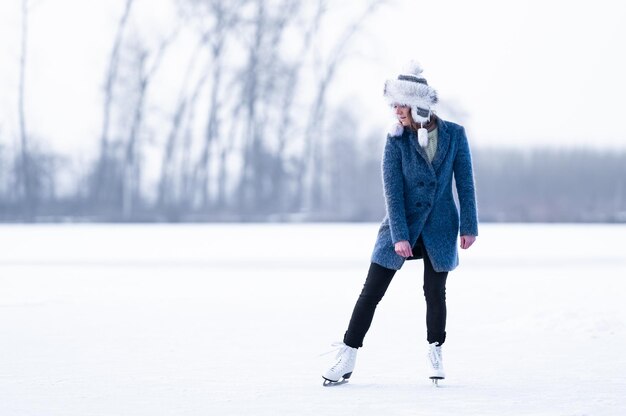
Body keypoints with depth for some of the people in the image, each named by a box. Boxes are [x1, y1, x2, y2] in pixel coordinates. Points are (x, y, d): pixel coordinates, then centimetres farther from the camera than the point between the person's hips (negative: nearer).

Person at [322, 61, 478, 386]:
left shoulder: (454, 135, -4)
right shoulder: (397, 139, -6)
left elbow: (465, 183, 0)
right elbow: (392, 190, -10)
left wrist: (469, 226, -2)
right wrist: (399, 236, -15)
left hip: (440, 229, 0)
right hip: (402, 225, 0)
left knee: (435, 293, 6)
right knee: (371, 292, 0)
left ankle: (435, 352, 27)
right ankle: (347, 357, 6)